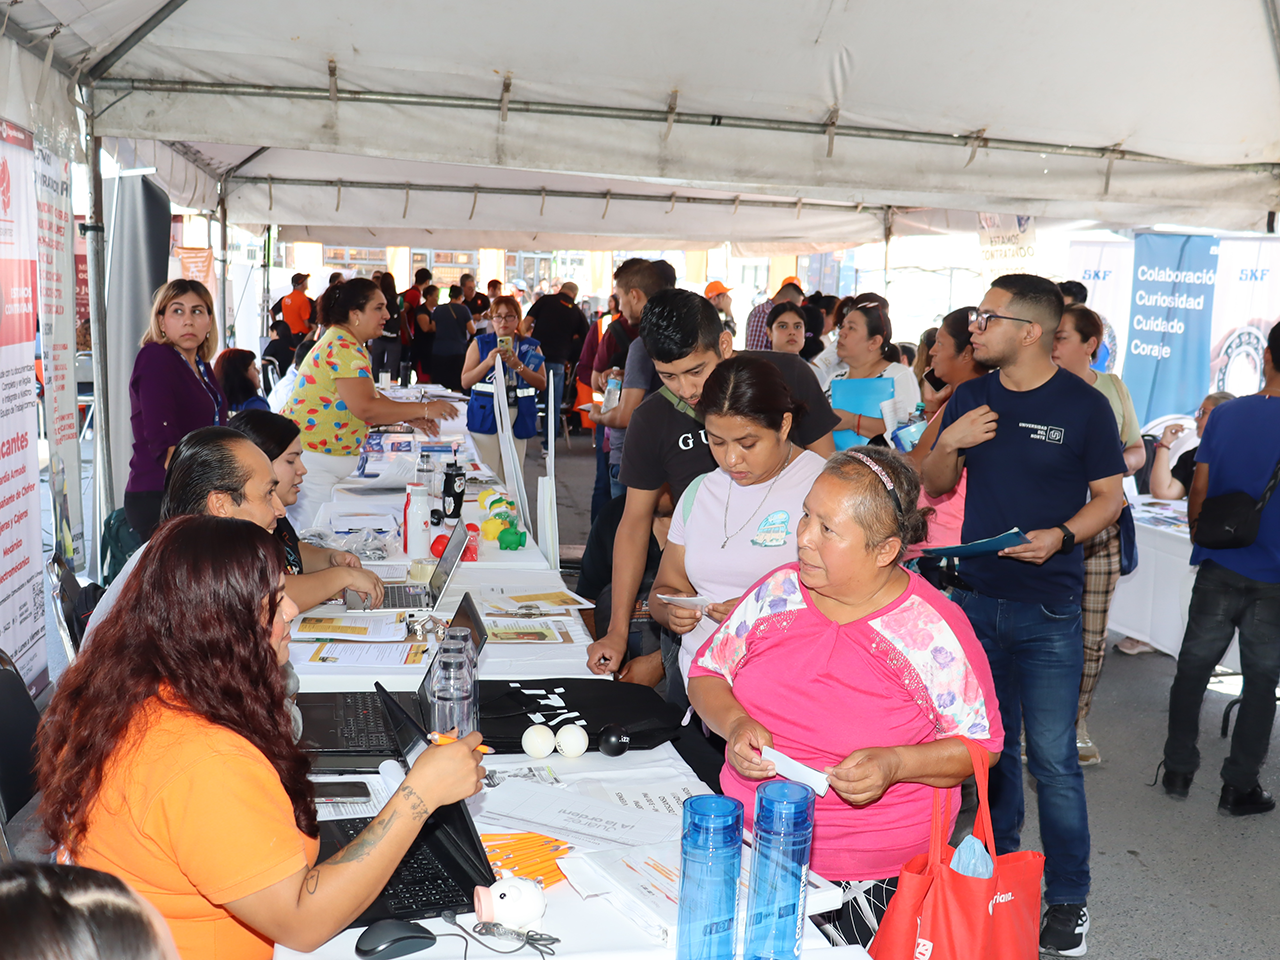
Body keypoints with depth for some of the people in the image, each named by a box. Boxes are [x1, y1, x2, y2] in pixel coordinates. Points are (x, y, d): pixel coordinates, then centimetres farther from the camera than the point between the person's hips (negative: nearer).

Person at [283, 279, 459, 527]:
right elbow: (364, 408, -27)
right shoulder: (343, 349, -19)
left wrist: (410, 417, 5)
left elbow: (369, 395, 17)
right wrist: (423, 409, -21)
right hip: (312, 460, -11)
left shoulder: (342, 343, 15)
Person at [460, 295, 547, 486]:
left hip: (517, 419, 1)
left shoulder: (531, 347, 10)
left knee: (513, 478, 2)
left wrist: (518, 366, -13)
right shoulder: (480, 344, 8)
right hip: (486, 416, -1)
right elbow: (465, 382, 1)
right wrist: (488, 362, -13)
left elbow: (542, 383, 1)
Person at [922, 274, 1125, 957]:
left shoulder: (1084, 406, -7)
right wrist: (946, 445, -9)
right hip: (975, 598, 4)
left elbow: (1109, 497, -1)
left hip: (1048, 609, -4)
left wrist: (1061, 536, -20)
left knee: (1052, 758, -2)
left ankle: (1068, 898, 14)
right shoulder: (969, 398, 6)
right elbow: (936, 487, 12)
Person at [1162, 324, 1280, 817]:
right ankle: (1239, 786, 17)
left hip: (1219, 568, 2)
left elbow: (1199, 490, 0)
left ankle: (1178, 771, 21)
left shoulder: (1225, 415, -5)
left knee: (1193, 668, 13)